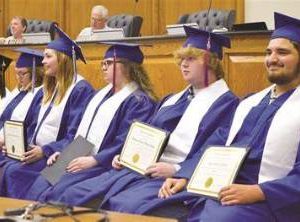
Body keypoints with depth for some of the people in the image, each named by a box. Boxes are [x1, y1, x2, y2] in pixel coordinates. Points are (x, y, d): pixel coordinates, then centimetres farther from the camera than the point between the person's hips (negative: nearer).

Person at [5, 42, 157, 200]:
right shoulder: (102, 94, 21)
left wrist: (94, 160, -21)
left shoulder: (139, 101, -6)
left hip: (105, 164, -8)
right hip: (78, 160, 8)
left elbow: (127, 144, -16)